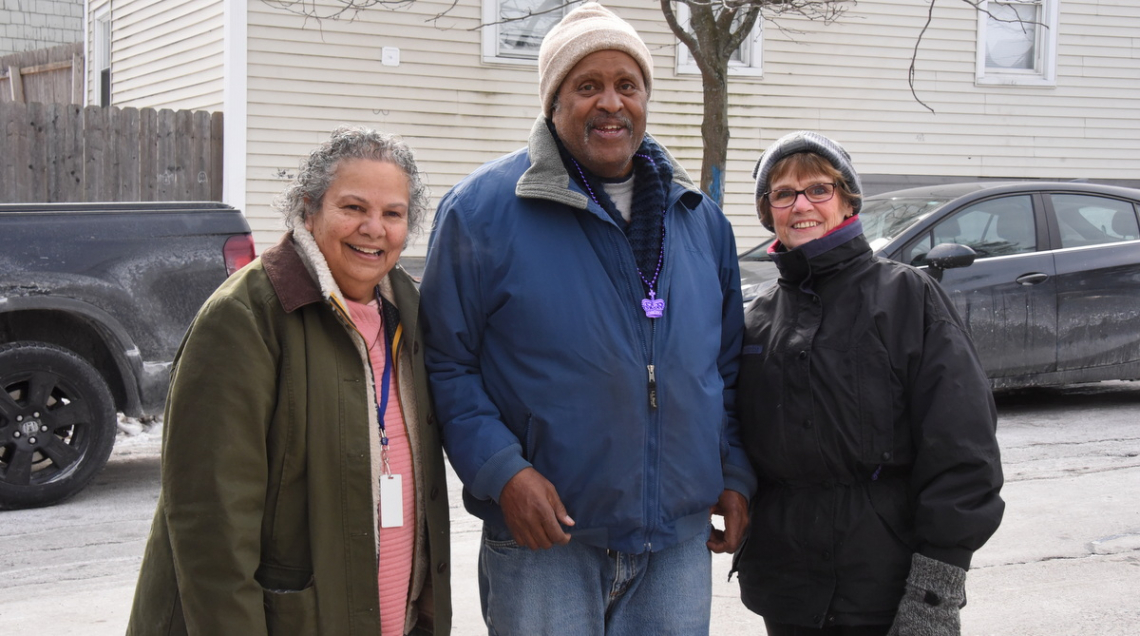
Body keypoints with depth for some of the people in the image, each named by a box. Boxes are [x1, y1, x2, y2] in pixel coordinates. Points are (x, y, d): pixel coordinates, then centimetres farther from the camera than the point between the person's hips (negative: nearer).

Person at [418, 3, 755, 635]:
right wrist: (501, 471, -17)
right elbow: (445, 362, -6)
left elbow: (727, 364, 18)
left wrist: (734, 473, 9)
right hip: (545, 537, -4)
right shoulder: (483, 209, -6)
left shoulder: (699, 217, 10)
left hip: (681, 538, 4)